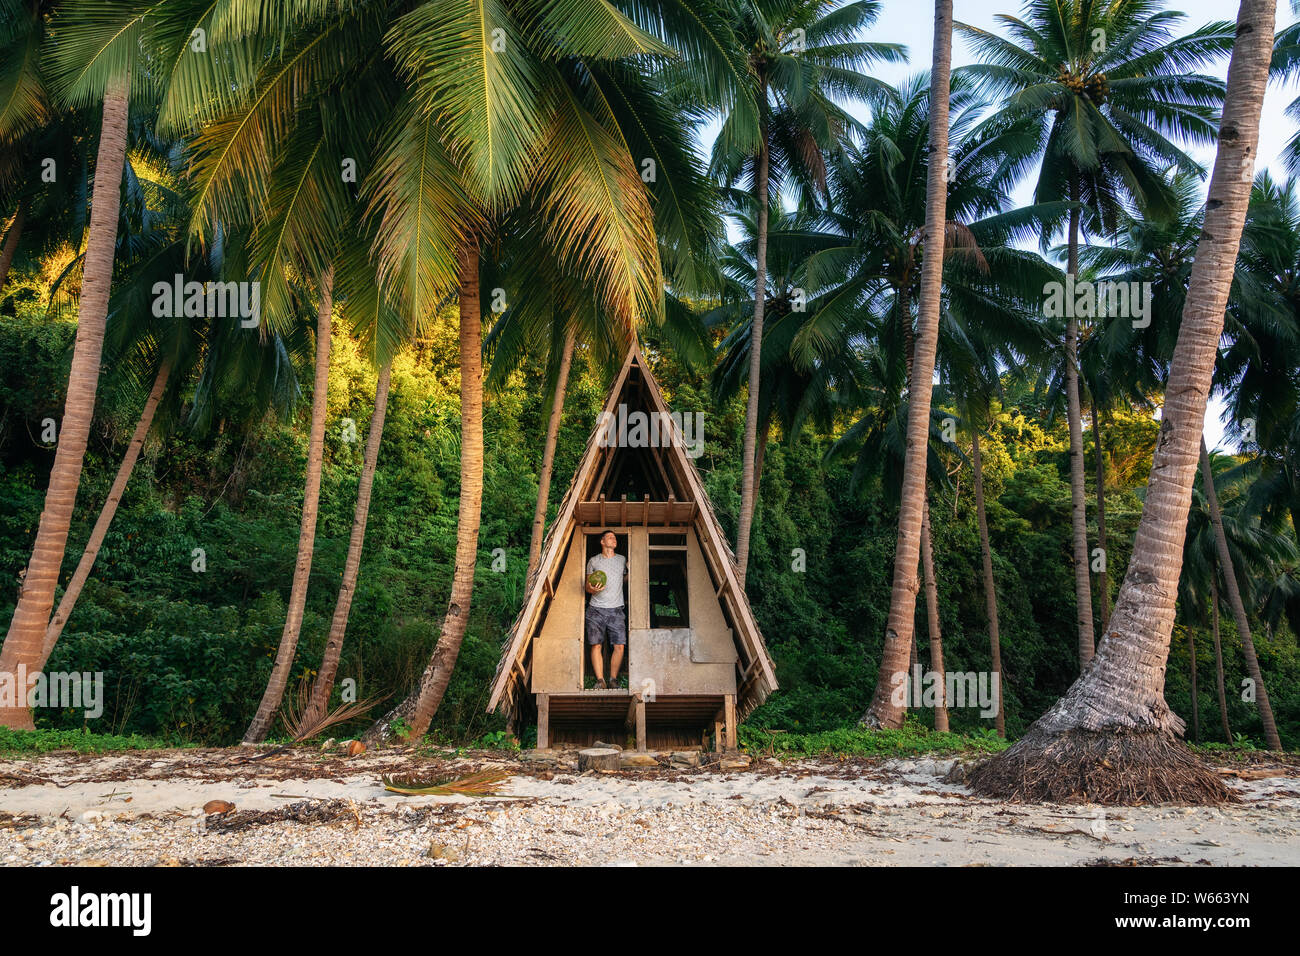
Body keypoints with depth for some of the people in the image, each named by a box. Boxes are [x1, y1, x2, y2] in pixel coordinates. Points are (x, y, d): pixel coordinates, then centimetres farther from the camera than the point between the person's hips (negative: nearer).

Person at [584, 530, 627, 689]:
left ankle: (613, 680, 1)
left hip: (616, 610, 1)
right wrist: (593, 589, -10)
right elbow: (587, 585, 12)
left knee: (619, 646, -9)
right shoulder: (593, 561, 9)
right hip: (596, 609, -1)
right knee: (596, 645, -8)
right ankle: (600, 680, -4)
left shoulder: (622, 560, 14)